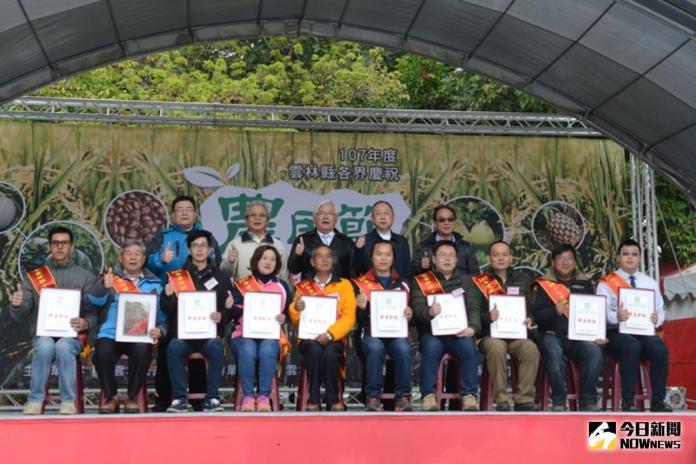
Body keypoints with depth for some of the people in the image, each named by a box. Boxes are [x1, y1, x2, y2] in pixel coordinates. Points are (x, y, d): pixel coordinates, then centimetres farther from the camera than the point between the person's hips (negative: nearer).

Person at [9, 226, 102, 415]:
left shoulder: (86, 277, 8)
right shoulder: (34, 276, 12)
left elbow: (95, 312, 1)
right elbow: (21, 315, 8)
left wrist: (85, 323, -21)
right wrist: (16, 305, -16)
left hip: (73, 335, -1)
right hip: (43, 333, 1)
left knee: (63, 346, -35)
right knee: (45, 346, -34)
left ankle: (69, 401, -23)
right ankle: (35, 400, -21)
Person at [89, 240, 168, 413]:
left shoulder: (154, 284, 19)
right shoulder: (110, 279, 18)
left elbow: (163, 316, 13)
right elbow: (94, 301, -1)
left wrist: (159, 330, -8)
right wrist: (104, 287, -21)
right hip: (111, 333, 0)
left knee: (142, 350, -33)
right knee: (102, 351, -31)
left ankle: (132, 397, -11)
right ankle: (111, 397, -8)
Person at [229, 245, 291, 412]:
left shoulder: (282, 286, 18)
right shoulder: (241, 285, 12)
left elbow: (290, 313, 14)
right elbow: (233, 313, 3)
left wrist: (283, 319, -8)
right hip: (244, 334, -1)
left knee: (267, 350, -34)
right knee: (248, 350, -35)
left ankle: (264, 396, -27)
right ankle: (247, 396, -26)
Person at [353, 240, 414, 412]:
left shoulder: (402, 284, 20)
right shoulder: (360, 284, 14)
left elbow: (409, 312, 19)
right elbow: (356, 319, 7)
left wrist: (410, 314, -5)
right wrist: (361, 308, -15)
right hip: (371, 334, -1)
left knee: (403, 348, -32)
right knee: (375, 347, -35)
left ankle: (403, 397, -22)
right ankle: (373, 397, -25)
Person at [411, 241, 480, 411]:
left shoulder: (464, 281, 18)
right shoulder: (421, 282, 12)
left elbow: (473, 308, 6)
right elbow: (417, 308, -3)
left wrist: (472, 327, -15)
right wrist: (429, 312, -27)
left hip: (459, 333, 2)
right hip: (432, 333, -1)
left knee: (469, 346, -29)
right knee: (432, 346, -33)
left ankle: (469, 395, -19)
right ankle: (428, 395, -22)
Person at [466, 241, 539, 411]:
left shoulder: (521, 280, 20)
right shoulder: (477, 282, 9)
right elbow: (472, 311, 0)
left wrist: (529, 319, 0)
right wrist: (488, 317, -21)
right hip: (490, 334, -2)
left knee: (531, 349, -30)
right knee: (497, 348, -36)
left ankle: (524, 400, -22)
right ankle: (501, 400, -28)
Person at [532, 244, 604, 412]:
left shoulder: (585, 283, 19)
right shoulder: (543, 284, 9)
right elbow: (536, 315, -1)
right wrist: (555, 311, -21)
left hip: (580, 336, 2)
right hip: (553, 334, -2)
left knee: (594, 351, -28)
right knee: (554, 352, -34)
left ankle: (588, 401, -15)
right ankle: (558, 401, -20)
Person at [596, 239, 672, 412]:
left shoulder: (650, 283, 21)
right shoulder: (606, 283, 7)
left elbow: (660, 310, 17)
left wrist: (657, 319, -8)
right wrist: (616, 316, -26)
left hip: (644, 331, 3)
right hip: (617, 332, -3)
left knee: (659, 348, -30)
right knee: (632, 347, -36)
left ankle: (658, 401, -22)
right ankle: (628, 402, -30)